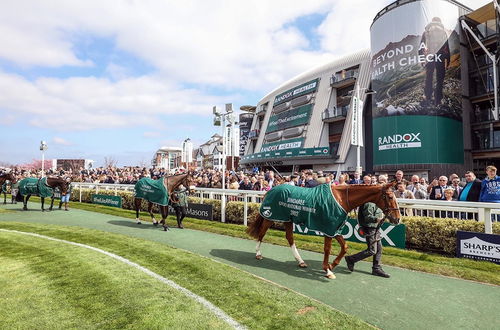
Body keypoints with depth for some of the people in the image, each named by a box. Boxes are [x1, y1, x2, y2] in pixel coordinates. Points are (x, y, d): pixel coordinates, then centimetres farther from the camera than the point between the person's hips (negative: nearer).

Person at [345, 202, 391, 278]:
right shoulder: (369, 204, -18)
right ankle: (351, 259, 2)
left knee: (379, 249, 13)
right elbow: (368, 217, -26)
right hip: (370, 229, -11)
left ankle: (376, 269, 24)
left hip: (376, 229, 11)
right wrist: (376, 219, -42)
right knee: (372, 251, -9)